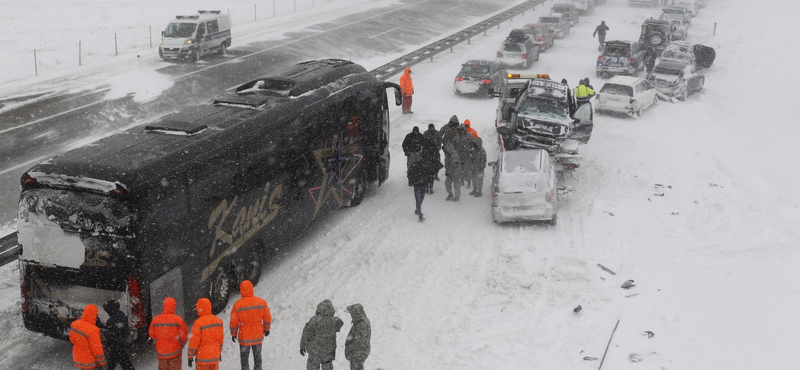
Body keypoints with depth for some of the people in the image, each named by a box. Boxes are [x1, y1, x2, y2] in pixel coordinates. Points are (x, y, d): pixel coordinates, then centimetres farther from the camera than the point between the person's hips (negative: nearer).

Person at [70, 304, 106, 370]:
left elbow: (72, 339, 8)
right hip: (90, 363, -7)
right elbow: (97, 349, -23)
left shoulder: (74, 324, -10)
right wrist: (102, 362, -10)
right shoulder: (92, 330, -31)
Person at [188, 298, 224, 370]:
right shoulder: (218, 321, 1)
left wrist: (190, 356, -2)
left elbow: (194, 341, -13)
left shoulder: (198, 323, -16)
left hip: (203, 357, -5)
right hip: (215, 356, 5)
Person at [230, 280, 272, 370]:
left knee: (244, 359, 14)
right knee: (257, 358, 21)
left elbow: (234, 322, -10)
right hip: (258, 336, 2)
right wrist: (266, 329, 15)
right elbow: (267, 318, -2)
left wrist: (233, 334, 7)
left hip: (244, 337, -2)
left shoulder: (238, 304, -17)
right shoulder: (262, 302, -11)